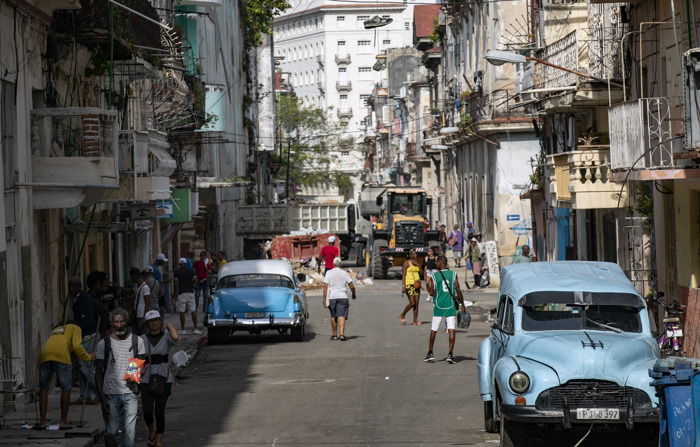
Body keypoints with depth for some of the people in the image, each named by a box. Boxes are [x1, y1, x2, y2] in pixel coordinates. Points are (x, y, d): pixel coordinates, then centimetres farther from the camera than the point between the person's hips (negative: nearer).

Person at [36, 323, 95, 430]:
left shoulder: (55, 330, 41)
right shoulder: (75, 328, 23)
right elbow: (76, 346, 6)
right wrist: (88, 357, 18)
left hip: (44, 354, 5)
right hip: (61, 356, -5)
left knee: (43, 389, 13)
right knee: (66, 389, 8)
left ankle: (42, 422, 10)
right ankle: (63, 422, 9)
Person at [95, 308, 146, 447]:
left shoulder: (137, 341, 7)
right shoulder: (104, 343, 3)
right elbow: (99, 373, 3)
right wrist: (102, 398, -5)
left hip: (130, 393, 1)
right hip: (110, 394, -1)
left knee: (129, 430, -6)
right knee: (111, 432, 0)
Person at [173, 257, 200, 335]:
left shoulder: (176, 272, 1)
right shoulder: (191, 270, 5)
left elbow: (176, 283, -4)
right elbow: (195, 281, 0)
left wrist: (176, 293, 5)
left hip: (181, 293, -1)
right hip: (190, 292, 1)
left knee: (182, 312, 1)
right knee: (193, 311, 4)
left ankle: (183, 330, 1)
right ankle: (195, 329, 1)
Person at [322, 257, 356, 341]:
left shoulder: (328, 273, 1)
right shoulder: (344, 273, 3)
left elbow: (325, 287, -5)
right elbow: (352, 286, 2)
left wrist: (324, 300, -4)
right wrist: (353, 294, 21)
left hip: (332, 297, 1)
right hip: (342, 296, -1)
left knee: (333, 316, 14)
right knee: (341, 316, -6)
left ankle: (334, 335, 20)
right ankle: (341, 334, -21)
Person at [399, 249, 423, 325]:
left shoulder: (417, 263, 14)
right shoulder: (407, 262, -6)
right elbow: (403, 274, -10)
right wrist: (403, 286, -17)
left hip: (416, 284, 7)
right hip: (409, 284, -7)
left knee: (416, 303, 2)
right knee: (412, 303, -12)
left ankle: (415, 321, 5)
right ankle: (402, 315, 9)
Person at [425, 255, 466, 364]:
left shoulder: (434, 276, -3)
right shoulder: (453, 274, -2)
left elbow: (432, 293, -2)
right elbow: (458, 291, -5)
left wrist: (427, 285, 16)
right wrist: (462, 304, 4)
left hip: (438, 306, 0)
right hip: (451, 306, 0)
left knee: (433, 330, 12)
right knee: (451, 330, -1)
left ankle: (430, 353, 17)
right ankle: (450, 354, -9)